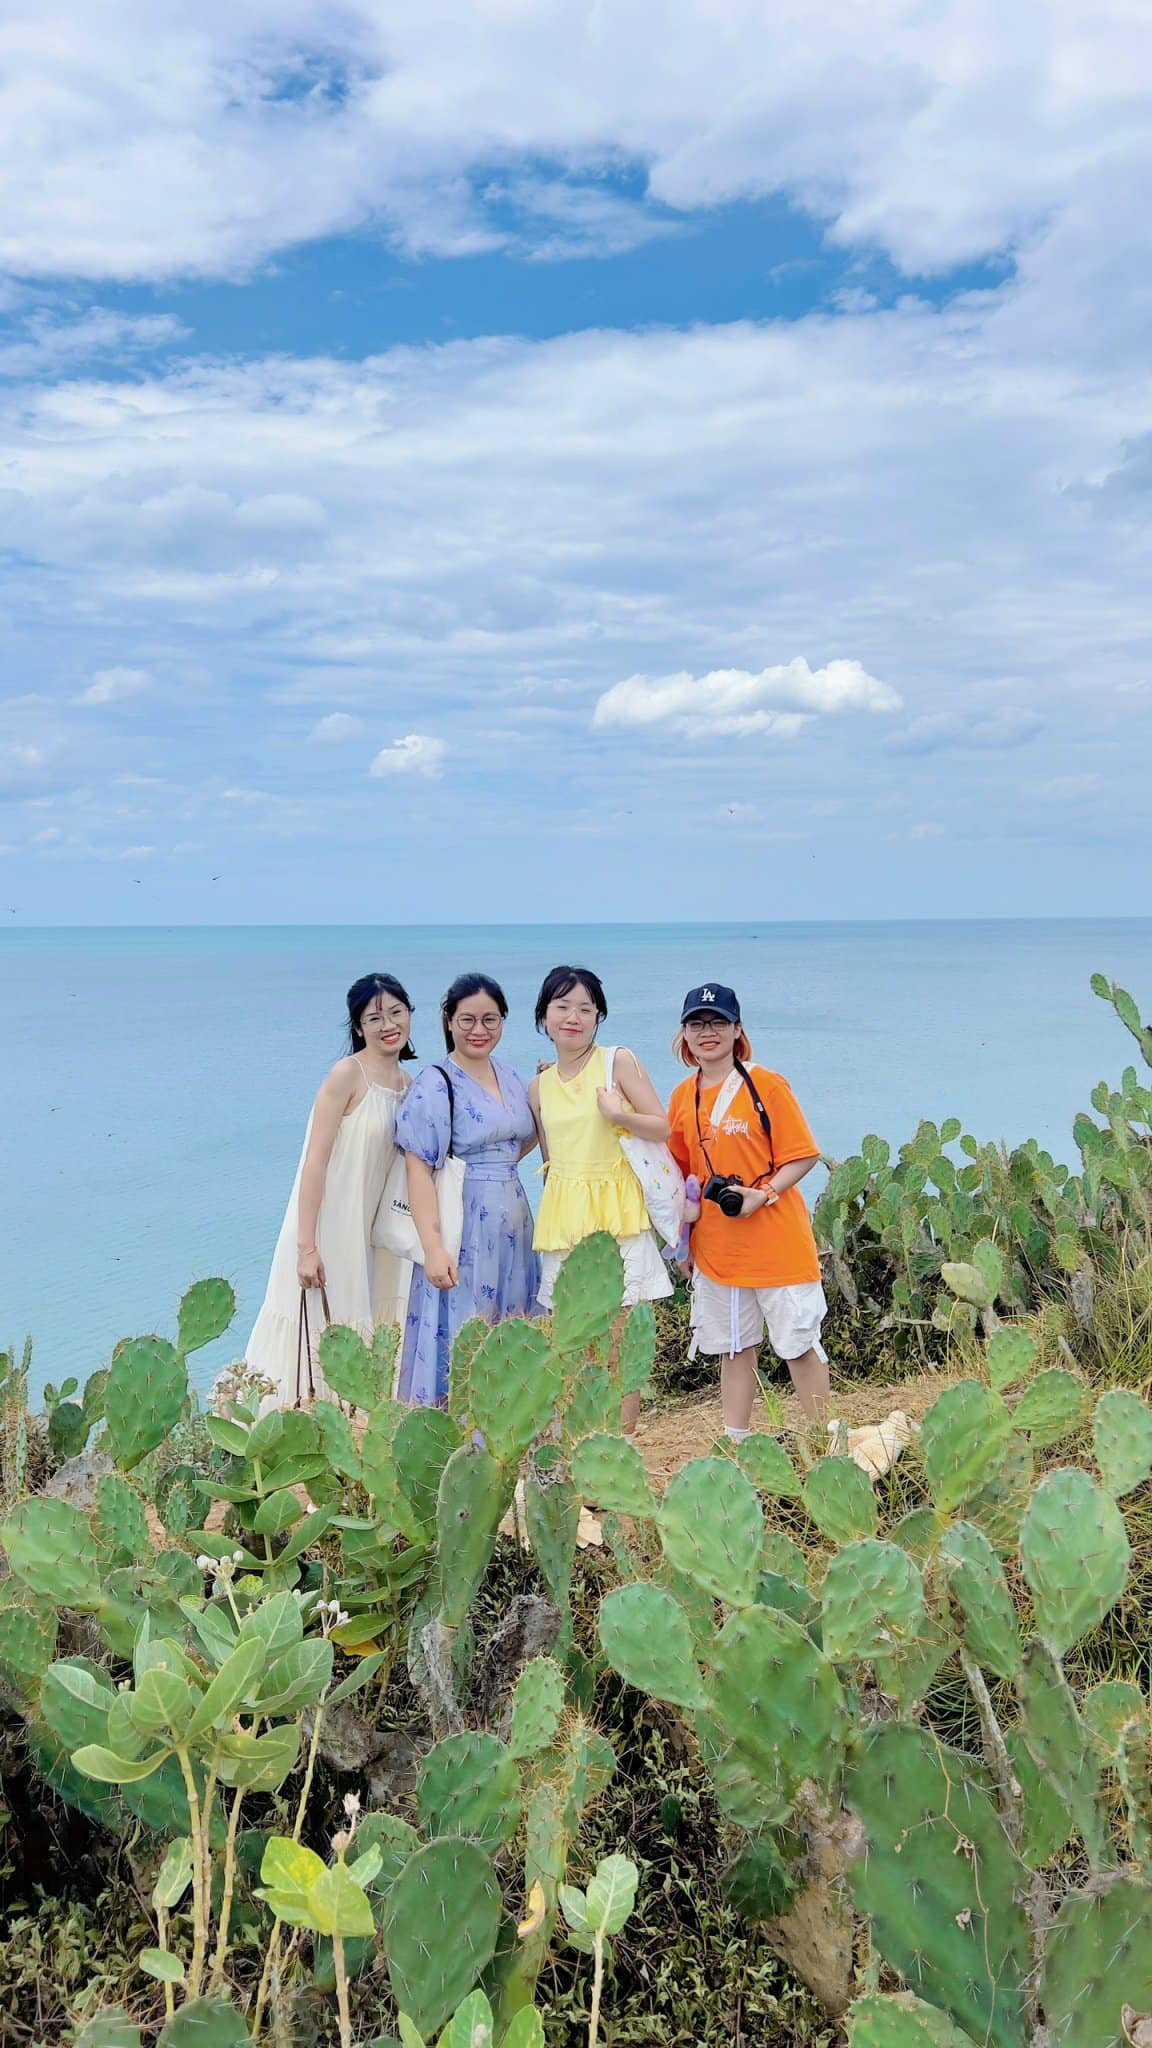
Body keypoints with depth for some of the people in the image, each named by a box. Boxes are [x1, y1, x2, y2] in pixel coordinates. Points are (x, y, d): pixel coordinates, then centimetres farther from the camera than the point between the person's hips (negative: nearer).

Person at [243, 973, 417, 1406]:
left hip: (368, 1235, 7)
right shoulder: (347, 1074, -13)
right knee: (317, 1338, -1)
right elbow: (315, 1161, -17)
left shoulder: (406, 1085, 8)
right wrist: (306, 1247, -21)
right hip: (328, 1232, -7)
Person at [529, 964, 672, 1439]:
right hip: (564, 1217, 3)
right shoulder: (540, 1087, 10)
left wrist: (620, 1115, -19)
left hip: (618, 1210, -3)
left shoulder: (619, 1062, -2)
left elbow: (663, 1128, -3)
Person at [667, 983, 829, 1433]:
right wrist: (680, 1234, 11)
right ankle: (735, 1444, 24)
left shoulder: (767, 1085, -8)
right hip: (716, 1247, 5)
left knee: (799, 1343, 4)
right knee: (735, 1349, 14)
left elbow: (802, 1157, -9)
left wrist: (762, 1195, -22)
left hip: (777, 1243, -4)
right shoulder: (682, 1096, 6)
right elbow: (680, 1172, 16)